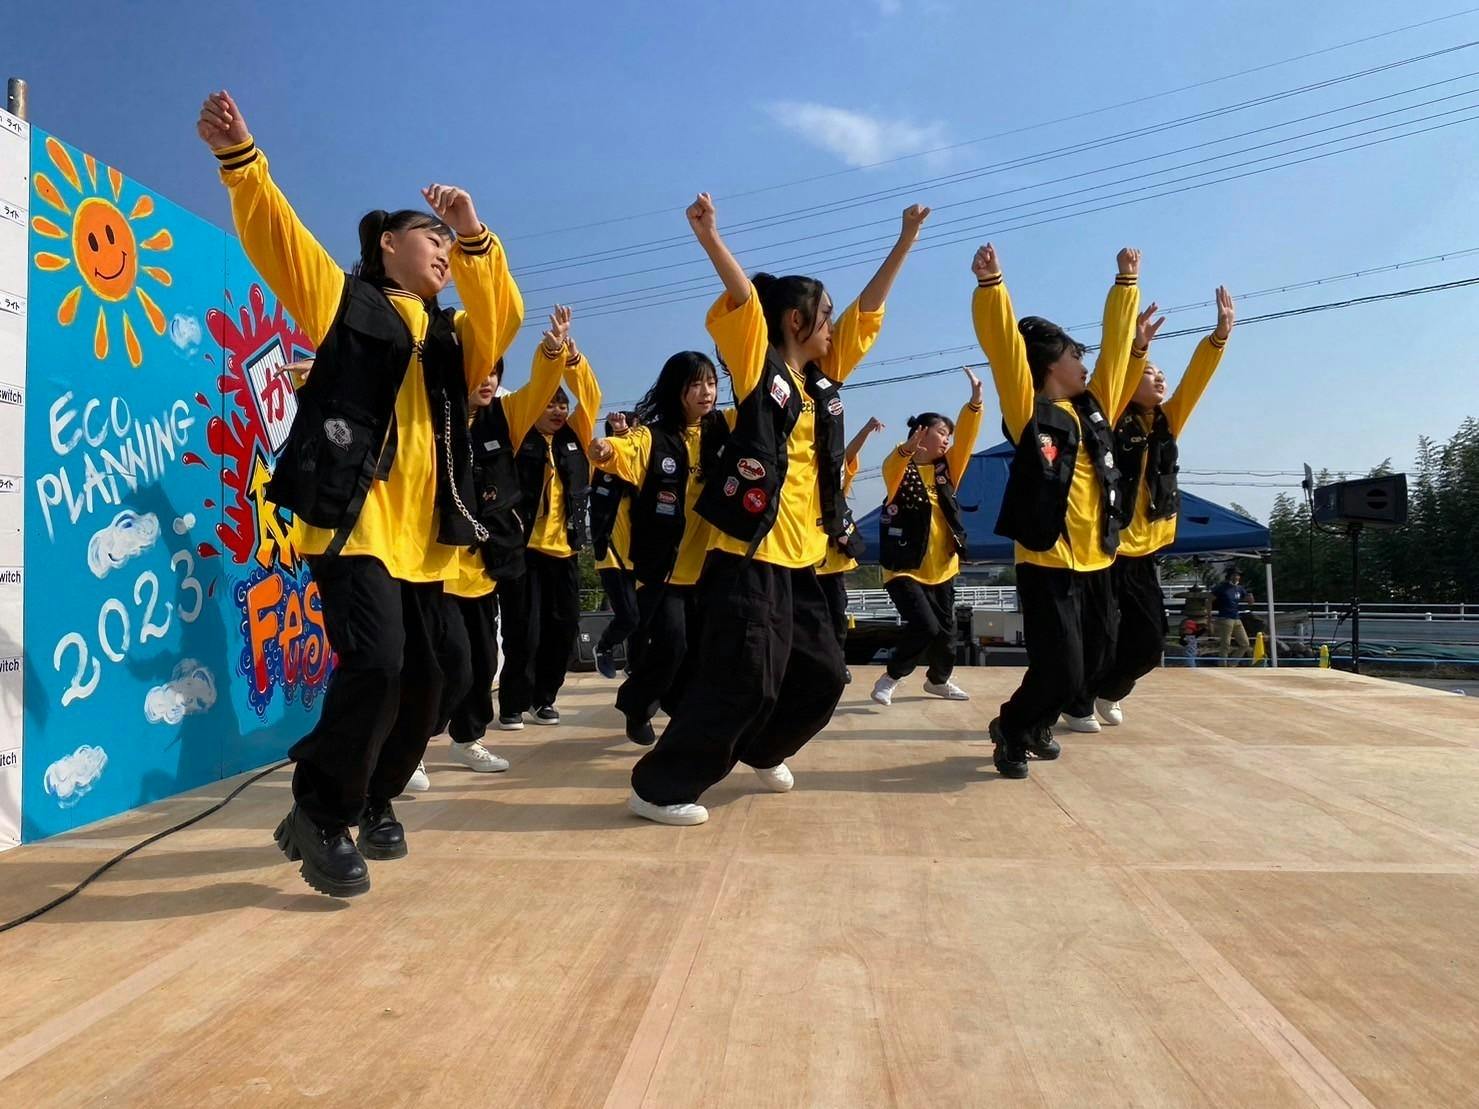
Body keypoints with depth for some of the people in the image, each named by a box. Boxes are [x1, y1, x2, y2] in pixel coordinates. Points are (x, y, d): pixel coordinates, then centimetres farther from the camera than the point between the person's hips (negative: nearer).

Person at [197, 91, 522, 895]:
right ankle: (320, 815, 1)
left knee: (430, 674, 7)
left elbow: (503, 317, 4)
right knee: (374, 663, -19)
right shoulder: (343, 299, 11)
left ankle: (372, 801, 28)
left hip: (424, 534, 6)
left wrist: (475, 237, -9)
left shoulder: (452, 336, 21)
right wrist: (240, 159, -12)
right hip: (353, 521, -6)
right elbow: (276, 235, 1)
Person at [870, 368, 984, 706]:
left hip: (941, 567, 7)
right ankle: (889, 679, 2)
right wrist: (908, 448, -52)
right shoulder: (900, 469, -9)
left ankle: (938, 679, 38)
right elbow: (891, 470, -32)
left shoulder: (946, 469, 7)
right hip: (905, 568, -6)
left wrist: (975, 399, -16)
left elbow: (966, 438, -4)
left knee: (945, 628, 14)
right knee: (924, 626, -17)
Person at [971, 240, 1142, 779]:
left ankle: (1037, 725, 37)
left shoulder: (1095, 407, 12)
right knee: (1060, 669, -7)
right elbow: (1004, 346, -17)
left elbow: (1116, 345, 20)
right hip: (1047, 565, -7)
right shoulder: (1030, 411, -6)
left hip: (1095, 563, 7)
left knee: (1091, 660, 15)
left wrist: (1126, 282, 25)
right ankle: (1011, 729, 19)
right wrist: (990, 283, -28)